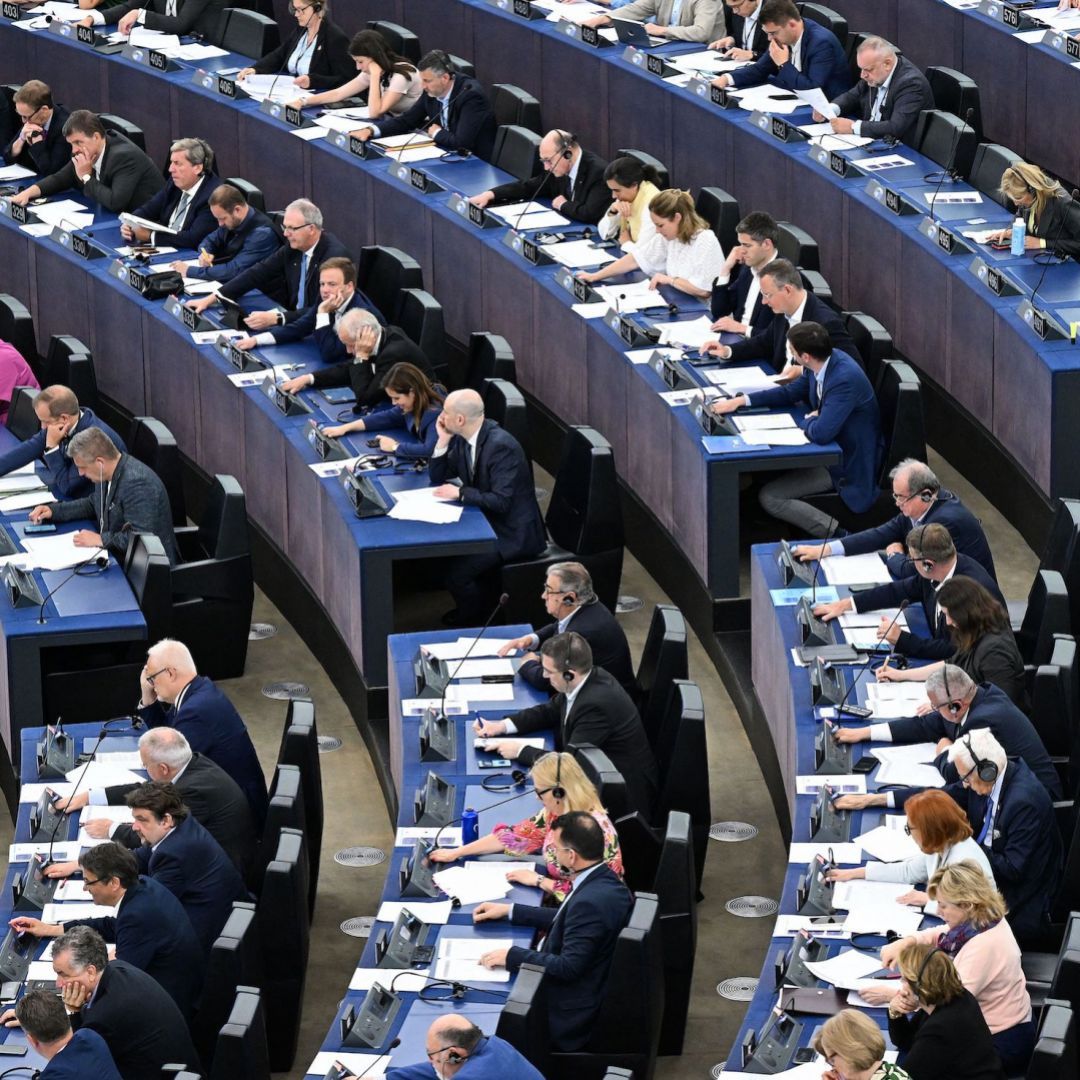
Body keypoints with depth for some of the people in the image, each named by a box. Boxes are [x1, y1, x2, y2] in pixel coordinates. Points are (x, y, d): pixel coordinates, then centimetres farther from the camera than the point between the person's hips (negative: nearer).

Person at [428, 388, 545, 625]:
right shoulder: (463, 440, 2)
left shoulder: (501, 446, -25)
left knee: (457, 572, -18)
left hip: (513, 533, -9)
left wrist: (460, 493, -22)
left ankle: (472, 622, 8)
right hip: (487, 521, 9)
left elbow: (501, 501, -28)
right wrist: (443, 440, -4)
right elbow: (437, 477, 11)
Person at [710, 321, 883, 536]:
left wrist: (807, 420, -13)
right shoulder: (826, 361, -4)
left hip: (849, 464, -9)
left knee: (769, 498, -11)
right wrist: (741, 401, 4)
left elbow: (820, 432, -37)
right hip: (831, 447, 9)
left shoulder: (845, 379, -32)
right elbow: (791, 393, 11)